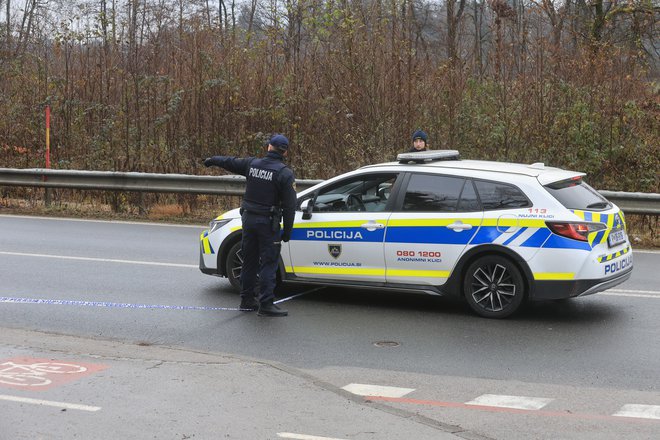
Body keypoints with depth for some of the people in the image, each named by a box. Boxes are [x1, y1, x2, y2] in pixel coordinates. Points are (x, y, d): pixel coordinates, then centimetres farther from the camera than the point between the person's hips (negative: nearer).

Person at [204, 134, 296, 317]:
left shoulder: (252, 164, 2)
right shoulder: (285, 173, -11)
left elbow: (230, 162, 20)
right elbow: (289, 206, -12)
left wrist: (212, 160, 40)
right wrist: (287, 232, -6)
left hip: (248, 219, 5)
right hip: (268, 222, -5)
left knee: (249, 261, 16)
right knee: (268, 264, -3)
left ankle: (247, 300, 23)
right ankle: (266, 304, -8)